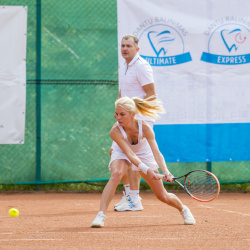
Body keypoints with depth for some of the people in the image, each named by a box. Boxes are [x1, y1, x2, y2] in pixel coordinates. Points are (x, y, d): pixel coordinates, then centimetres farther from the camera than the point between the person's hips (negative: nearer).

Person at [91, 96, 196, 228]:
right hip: (122, 154, -1)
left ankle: (183, 209, 37)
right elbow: (130, 154, -39)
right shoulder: (115, 131, -34)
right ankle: (101, 215, -36)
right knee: (116, 174, -37)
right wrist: (146, 170, -54)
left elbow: (156, 153, -35)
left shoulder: (144, 127, -32)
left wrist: (165, 172, -51)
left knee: (162, 196, 5)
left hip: (144, 154, 1)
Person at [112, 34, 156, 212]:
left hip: (141, 118, -9)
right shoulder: (123, 67, 15)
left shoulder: (141, 66, -12)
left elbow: (151, 94, -16)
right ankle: (128, 193, 20)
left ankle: (134, 200, -8)